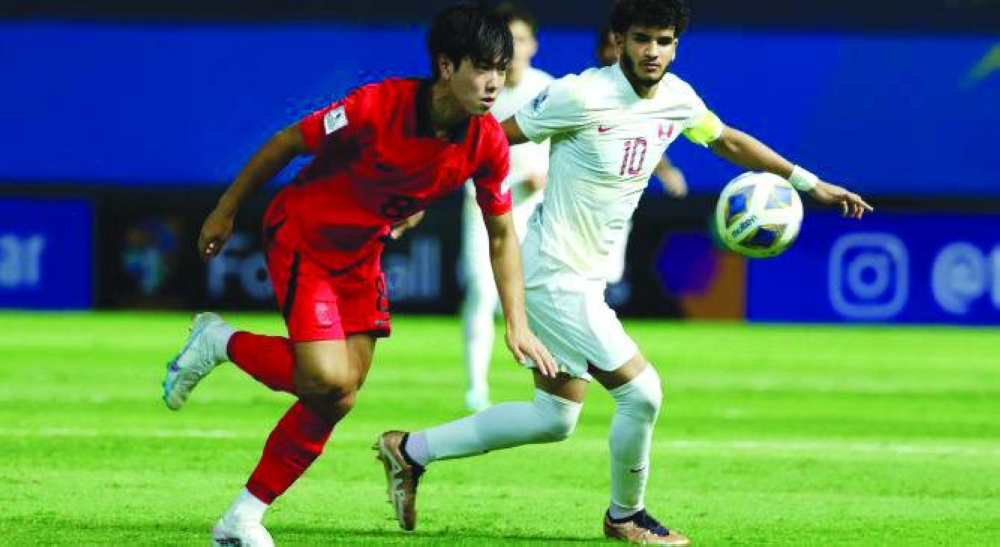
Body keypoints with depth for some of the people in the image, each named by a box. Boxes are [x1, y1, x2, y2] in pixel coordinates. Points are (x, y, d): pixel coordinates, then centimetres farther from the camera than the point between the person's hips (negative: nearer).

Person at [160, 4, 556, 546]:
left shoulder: (487, 143, -13)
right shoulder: (376, 106, -30)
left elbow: (501, 236, 1)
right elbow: (285, 144, -16)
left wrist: (517, 324, -6)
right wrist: (224, 212, -6)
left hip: (360, 256, 6)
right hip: (300, 237, -6)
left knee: (337, 399, 2)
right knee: (327, 380, -20)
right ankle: (218, 342, 7)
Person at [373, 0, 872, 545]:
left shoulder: (676, 97, 2)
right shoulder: (582, 97, -20)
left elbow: (728, 140, 21)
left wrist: (809, 183, 21)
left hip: (583, 280, 9)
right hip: (554, 276, -9)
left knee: (554, 418, 15)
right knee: (641, 392, -10)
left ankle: (411, 450, 24)